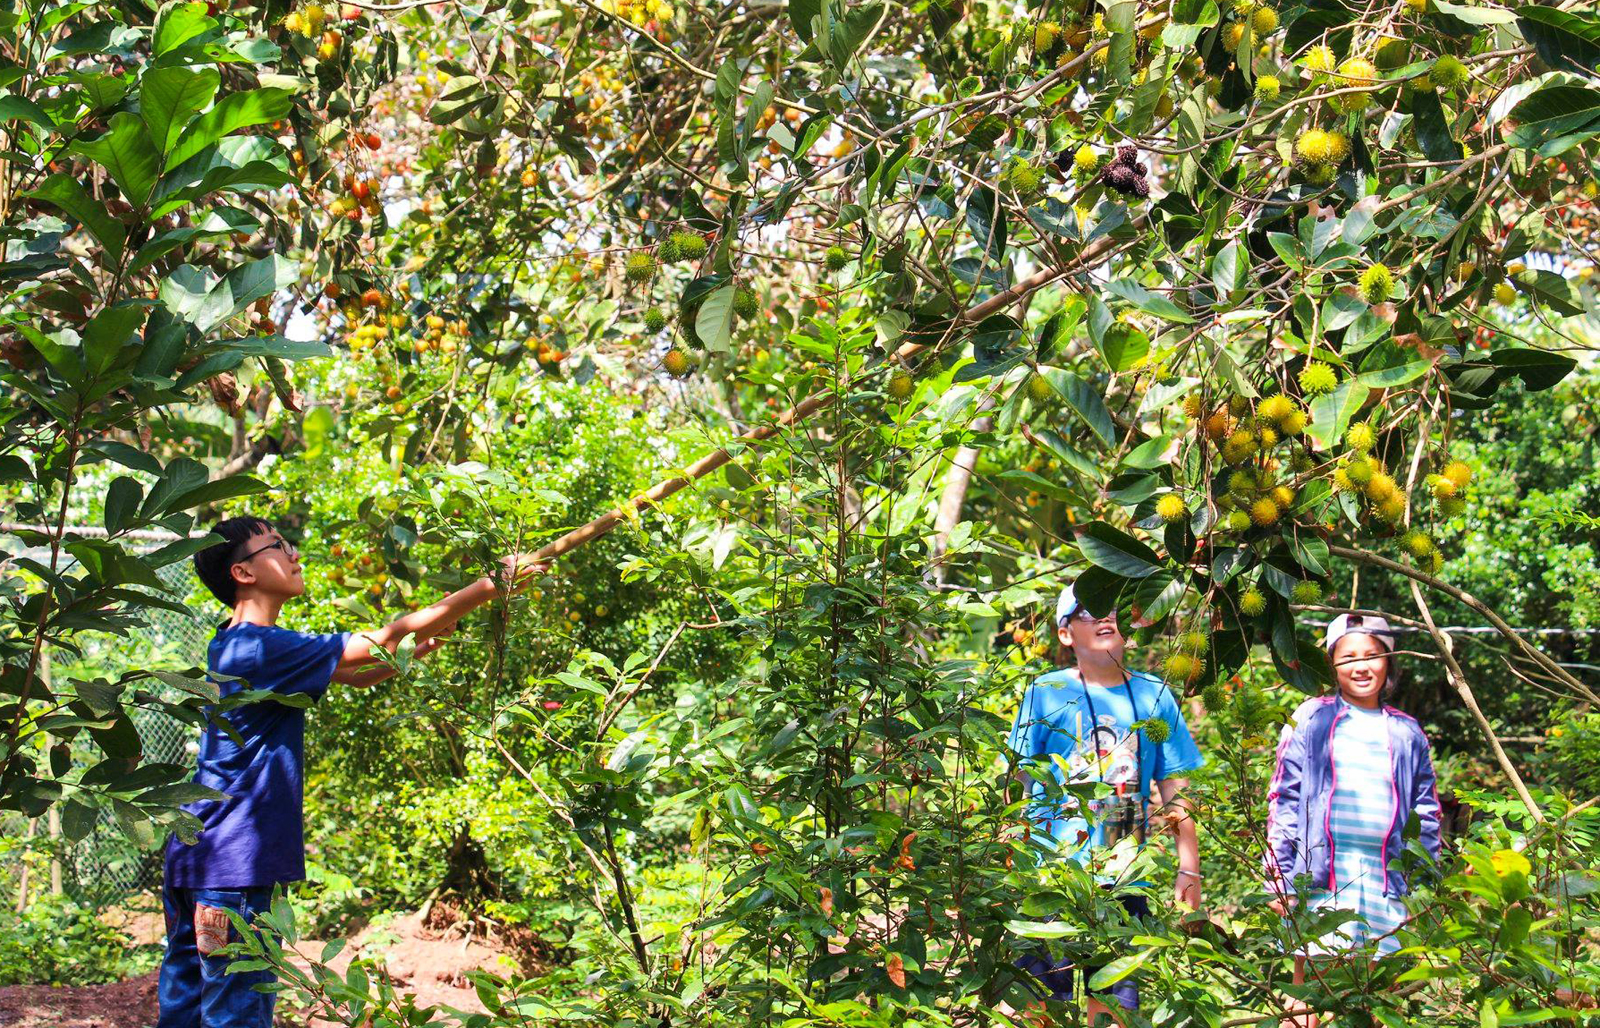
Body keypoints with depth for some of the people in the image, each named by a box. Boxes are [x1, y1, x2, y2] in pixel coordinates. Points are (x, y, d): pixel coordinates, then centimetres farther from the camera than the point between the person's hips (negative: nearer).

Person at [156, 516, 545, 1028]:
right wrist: (494, 583, -13)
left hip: (196, 853, 10)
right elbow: (388, 638, -17)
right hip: (232, 864, -10)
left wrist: (419, 648, 5)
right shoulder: (262, 648, -18)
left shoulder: (234, 645, 13)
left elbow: (354, 672, 19)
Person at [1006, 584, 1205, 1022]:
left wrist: (1189, 870, 6)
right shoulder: (1045, 694, 1)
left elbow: (1175, 792, 12)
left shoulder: (1154, 697, 9)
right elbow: (1017, 785, 1)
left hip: (1125, 884, 3)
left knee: (1115, 1005, 6)